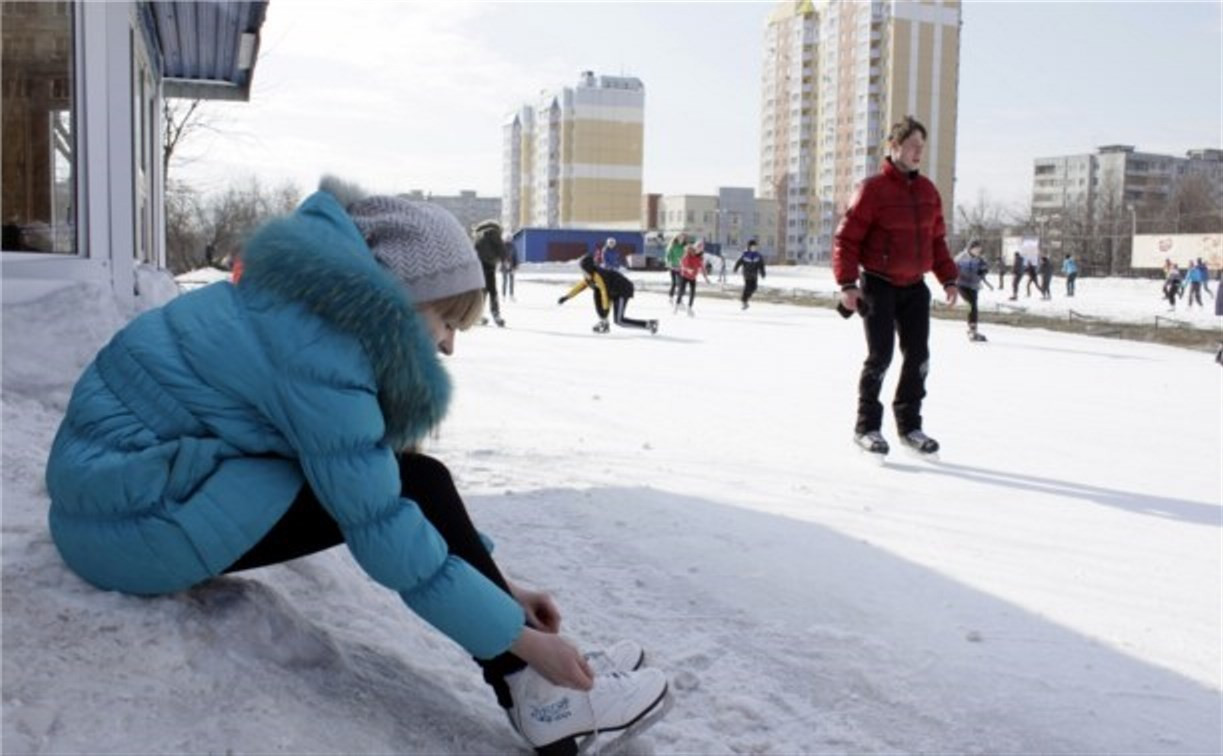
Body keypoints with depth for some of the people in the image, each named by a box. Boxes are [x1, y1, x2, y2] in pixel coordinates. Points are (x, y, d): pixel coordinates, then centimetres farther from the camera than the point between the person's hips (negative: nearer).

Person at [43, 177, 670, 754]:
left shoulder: (324, 310, 6)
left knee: (391, 476, 9)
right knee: (416, 487, -15)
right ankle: (533, 694, -6)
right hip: (139, 513, -10)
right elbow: (384, 529, -24)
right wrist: (519, 635, -17)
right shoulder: (318, 349, -24)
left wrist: (496, 584, 5)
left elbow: (372, 494, 9)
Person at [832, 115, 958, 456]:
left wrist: (948, 278, 12)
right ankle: (867, 426, 9)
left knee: (918, 357, 5)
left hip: (914, 288, 6)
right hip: (879, 285, -6)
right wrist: (847, 283, -19)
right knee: (880, 357, -6)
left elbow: (937, 239, 18)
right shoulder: (873, 189, -10)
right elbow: (847, 238, -11)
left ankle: (909, 425, 18)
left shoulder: (928, 190, 9)